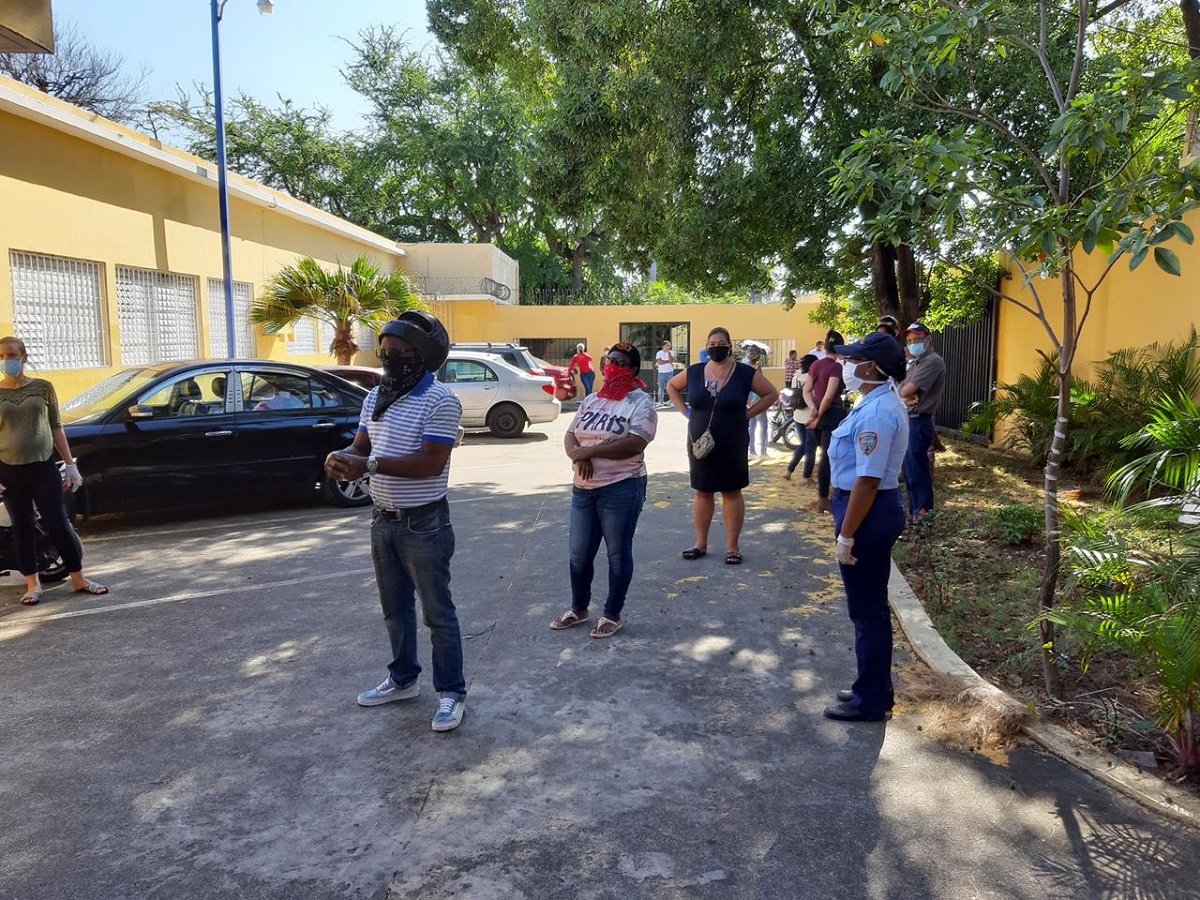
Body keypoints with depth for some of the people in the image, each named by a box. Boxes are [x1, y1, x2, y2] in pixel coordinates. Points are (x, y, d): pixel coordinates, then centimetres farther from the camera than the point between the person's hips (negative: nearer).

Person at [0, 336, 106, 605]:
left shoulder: (43, 387, 4)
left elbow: (56, 427, 8)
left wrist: (70, 464, 4)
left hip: (44, 467, 0)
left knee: (58, 523, 0)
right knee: (23, 527, 8)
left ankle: (78, 578, 12)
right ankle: (33, 584, 19)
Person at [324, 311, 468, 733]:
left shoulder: (440, 401, -17)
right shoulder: (375, 397, 9)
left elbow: (432, 463, -24)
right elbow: (361, 447, 11)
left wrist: (370, 465, -28)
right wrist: (342, 458, -13)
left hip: (424, 523, -8)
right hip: (383, 520, 8)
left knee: (437, 611, 3)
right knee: (394, 608, 19)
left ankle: (452, 693, 15)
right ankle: (402, 679, 36)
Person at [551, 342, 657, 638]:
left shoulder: (640, 402, -7)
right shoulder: (591, 400, 13)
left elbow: (635, 444, -20)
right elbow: (570, 436, 9)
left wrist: (590, 450, -19)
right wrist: (578, 455, -14)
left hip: (621, 488, -6)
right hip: (583, 488, 6)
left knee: (618, 554, 7)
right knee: (579, 554, 12)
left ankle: (612, 615, 21)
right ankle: (578, 609, 31)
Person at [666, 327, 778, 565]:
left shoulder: (744, 373, -8)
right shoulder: (694, 372, 0)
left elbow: (771, 394, 1)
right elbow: (671, 386, 17)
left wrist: (746, 415, -6)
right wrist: (685, 411, 5)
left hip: (732, 445, -2)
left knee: (731, 492, 4)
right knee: (702, 492, 10)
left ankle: (732, 546, 12)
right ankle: (700, 543, 20)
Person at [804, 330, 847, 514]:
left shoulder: (816, 364, 8)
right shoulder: (836, 367, -14)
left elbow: (808, 391, 8)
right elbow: (829, 396, -21)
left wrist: (813, 409, -4)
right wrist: (819, 416, -10)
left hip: (820, 415, 7)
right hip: (832, 415, -7)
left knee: (826, 455, 19)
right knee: (828, 457, -1)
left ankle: (823, 495, 28)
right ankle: (822, 499, 4)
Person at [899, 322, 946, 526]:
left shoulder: (933, 361, -13)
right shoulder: (915, 363, 19)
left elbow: (906, 390, -20)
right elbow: (902, 392, 12)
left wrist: (903, 394, 3)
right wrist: (905, 399, -10)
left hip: (919, 422, -10)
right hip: (908, 420, 10)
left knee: (917, 471, -6)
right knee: (909, 470, 14)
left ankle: (924, 515, 1)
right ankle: (915, 512, 23)